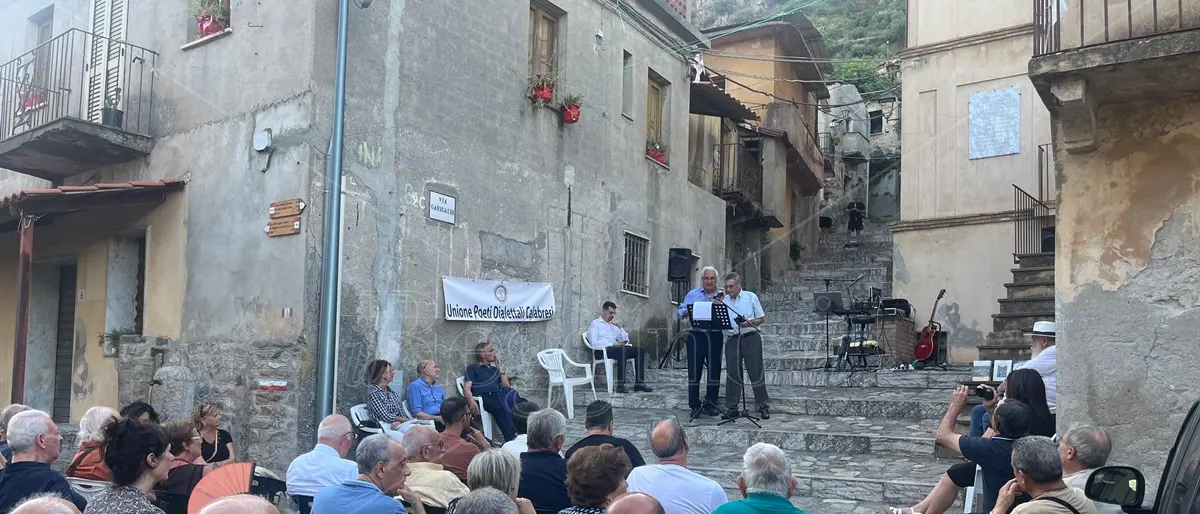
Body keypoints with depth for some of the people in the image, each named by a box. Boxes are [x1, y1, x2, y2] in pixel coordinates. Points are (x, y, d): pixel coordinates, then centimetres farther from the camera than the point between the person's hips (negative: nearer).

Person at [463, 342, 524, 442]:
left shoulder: (494, 368, 32)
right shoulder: (472, 368, 17)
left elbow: (506, 386, 24)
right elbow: (466, 388, 2)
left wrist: (500, 369, 18)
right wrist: (471, 402, -19)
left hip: (500, 395, 5)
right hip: (485, 397, -5)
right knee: (501, 406, -36)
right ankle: (511, 438, -45)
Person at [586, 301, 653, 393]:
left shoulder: (613, 325, 27)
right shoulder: (595, 323, 7)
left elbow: (625, 340, 21)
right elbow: (594, 342, -8)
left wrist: (619, 327, 8)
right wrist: (612, 344, -16)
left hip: (614, 348, 7)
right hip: (601, 351, -7)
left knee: (640, 350, -15)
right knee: (622, 350, -38)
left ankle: (639, 383, -22)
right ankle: (620, 385, -39)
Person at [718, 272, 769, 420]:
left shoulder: (751, 297, 2)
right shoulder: (724, 300, 9)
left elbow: (762, 319, 4)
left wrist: (749, 323, -14)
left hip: (750, 338, -3)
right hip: (732, 340, 3)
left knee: (756, 372, 0)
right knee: (732, 374, 3)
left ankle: (763, 406, 9)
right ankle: (731, 408, 9)